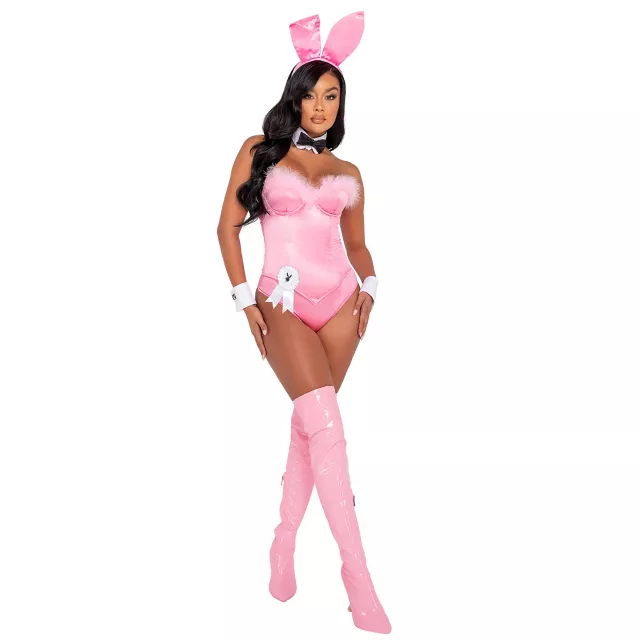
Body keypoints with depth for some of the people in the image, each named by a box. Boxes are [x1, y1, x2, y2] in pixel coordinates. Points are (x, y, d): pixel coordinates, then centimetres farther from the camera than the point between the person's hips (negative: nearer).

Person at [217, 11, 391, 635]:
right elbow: (228, 227, 4)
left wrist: (369, 285, 0)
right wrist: (245, 300, -4)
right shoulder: (258, 151, 7)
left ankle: (284, 542, 22)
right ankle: (357, 572, -12)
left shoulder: (348, 172, 16)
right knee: (326, 424, -16)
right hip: (283, 304, -3)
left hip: (340, 301, 4)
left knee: (309, 424, 5)